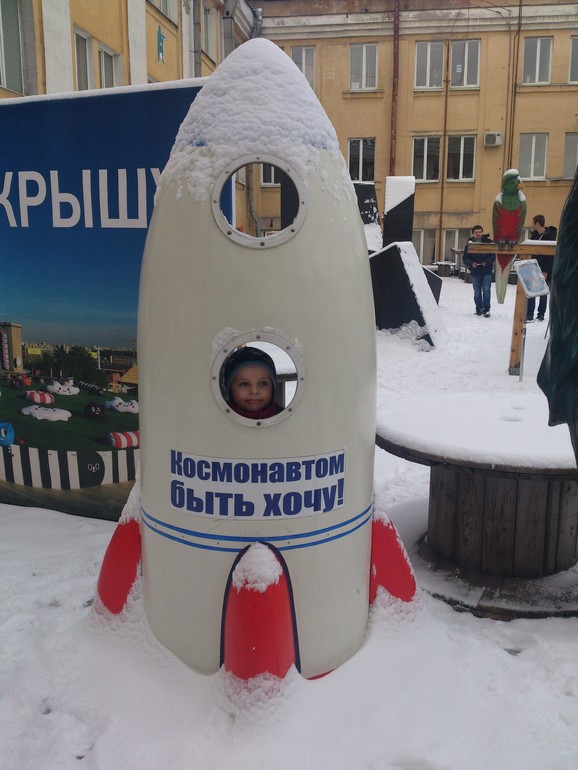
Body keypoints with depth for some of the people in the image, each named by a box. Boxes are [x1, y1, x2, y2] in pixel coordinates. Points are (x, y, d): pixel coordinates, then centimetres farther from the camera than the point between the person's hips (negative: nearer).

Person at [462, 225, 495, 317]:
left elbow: (493, 255, 0)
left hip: (487, 271, -2)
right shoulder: (469, 244, 4)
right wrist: (471, 263, -17)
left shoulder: (488, 242, 0)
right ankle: (479, 309, 18)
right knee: (477, 292, 8)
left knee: (486, 291, -5)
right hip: (475, 272, 2)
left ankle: (486, 309, 0)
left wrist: (487, 262, -17)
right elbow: (465, 258, 2)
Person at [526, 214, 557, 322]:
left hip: (544, 270, -6)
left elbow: (550, 255, -15)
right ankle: (529, 315, 1)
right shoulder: (534, 234, 8)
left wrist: (545, 271, -19)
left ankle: (541, 314, 12)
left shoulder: (550, 236, -12)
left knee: (543, 293, 5)